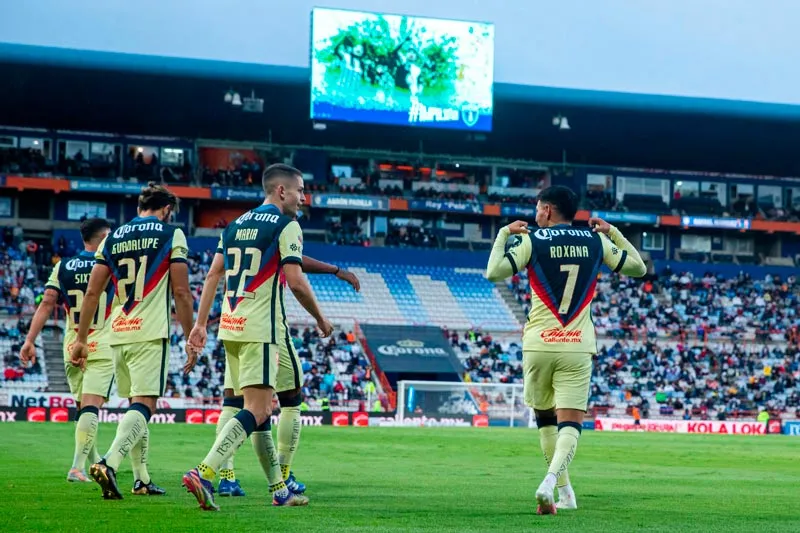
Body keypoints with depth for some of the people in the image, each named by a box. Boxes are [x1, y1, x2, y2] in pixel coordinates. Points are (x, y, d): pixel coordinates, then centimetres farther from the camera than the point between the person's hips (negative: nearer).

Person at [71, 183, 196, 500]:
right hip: (151, 334, -5)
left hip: (118, 333, 5)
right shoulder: (171, 235, 2)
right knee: (144, 405, -10)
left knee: (135, 403, 16)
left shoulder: (112, 238, 14)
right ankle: (109, 463, -31)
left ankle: (142, 479, 17)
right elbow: (181, 292, -4)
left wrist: (81, 338, 15)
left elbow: (92, 292, 11)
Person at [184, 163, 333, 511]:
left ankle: (279, 490, 20)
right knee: (257, 411, -11)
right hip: (262, 328, -8)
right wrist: (320, 319, 2)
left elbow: (213, 276, 14)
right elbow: (296, 282, -12)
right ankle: (203, 474, -26)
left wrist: (200, 323, 15)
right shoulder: (286, 225, -5)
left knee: (259, 409, 14)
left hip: (230, 327, 8)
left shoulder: (235, 225, 17)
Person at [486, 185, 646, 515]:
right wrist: (613, 233, 26)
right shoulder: (597, 241, 7)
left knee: (545, 417, 18)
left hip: (538, 345, 0)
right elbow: (638, 267, 16)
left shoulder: (531, 241, -1)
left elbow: (494, 273, -9)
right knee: (570, 423, -2)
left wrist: (503, 234, 6)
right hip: (577, 348, 0)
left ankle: (565, 493, 19)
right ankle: (551, 479, -29)